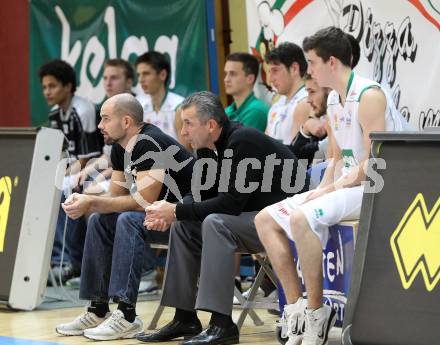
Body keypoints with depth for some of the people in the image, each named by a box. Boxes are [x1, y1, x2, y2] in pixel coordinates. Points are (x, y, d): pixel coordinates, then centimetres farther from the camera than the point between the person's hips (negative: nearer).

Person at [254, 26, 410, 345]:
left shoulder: (369, 95, -15)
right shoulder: (334, 101, 14)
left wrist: (330, 190, -19)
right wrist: (321, 190, 2)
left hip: (374, 189, -10)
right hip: (346, 185, 10)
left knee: (302, 218, -31)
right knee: (266, 219, 1)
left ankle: (315, 313, -20)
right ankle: (296, 307, -4)